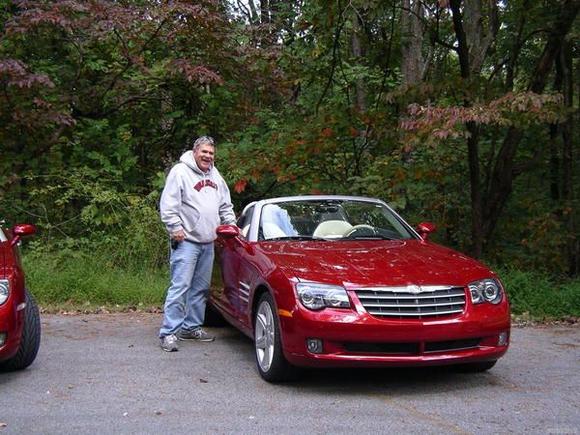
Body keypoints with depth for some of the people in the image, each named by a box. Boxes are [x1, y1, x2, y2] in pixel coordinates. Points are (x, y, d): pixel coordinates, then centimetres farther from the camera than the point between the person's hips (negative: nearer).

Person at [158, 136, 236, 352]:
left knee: (201, 287, 13)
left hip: (208, 243, 8)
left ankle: (192, 327, 23)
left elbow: (225, 204, 26)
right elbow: (168, 205, -11)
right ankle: (169, 332, -10)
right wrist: (175, 228, -16)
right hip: (186, 241, -8)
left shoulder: (215, 175, 17)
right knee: (180, 286, -12)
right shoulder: (180, 172, -6)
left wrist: (231, 223, 16)